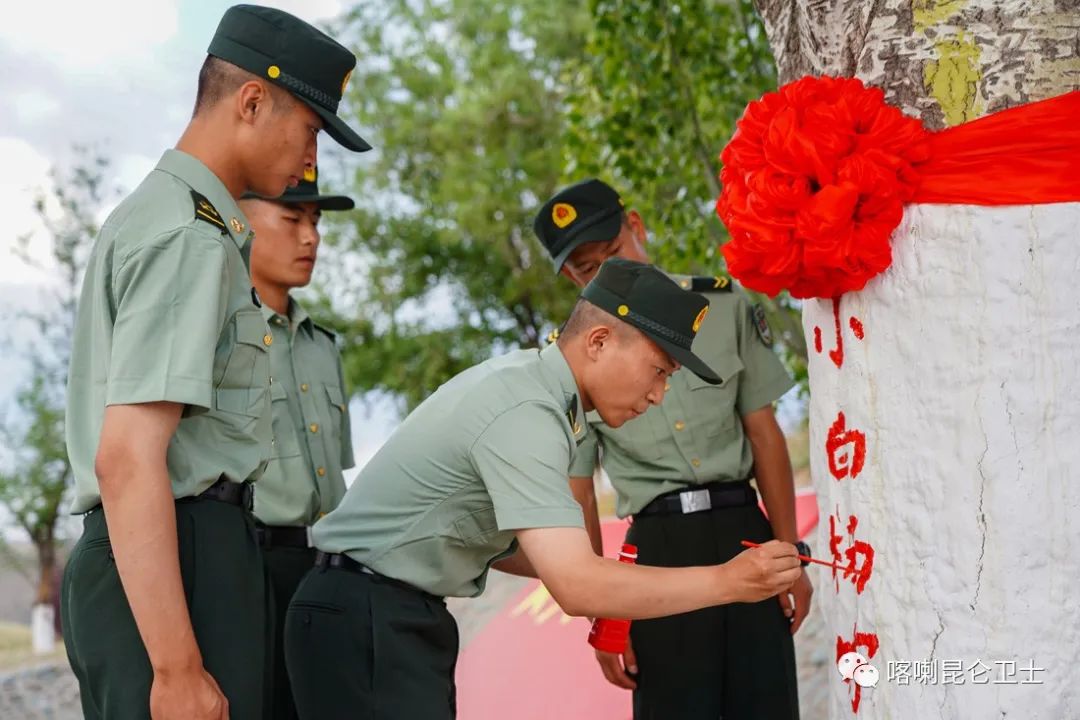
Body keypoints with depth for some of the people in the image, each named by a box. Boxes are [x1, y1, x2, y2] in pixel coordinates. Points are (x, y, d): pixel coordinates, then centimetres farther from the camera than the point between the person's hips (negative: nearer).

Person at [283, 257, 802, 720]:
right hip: (365, 622, -10)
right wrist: (729, 582, -22)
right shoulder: (524, 414, -22)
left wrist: (606, 575, 2)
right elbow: (577, 588, -28)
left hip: (405, 618, 10)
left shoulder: (525, 377, 7)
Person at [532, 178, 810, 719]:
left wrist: (789, 553, 2)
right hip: (659, 552, -1)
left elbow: (764, 433, 5)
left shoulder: (721, 305, 2)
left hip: (745, 534, 1)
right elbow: (576, 496, 4)